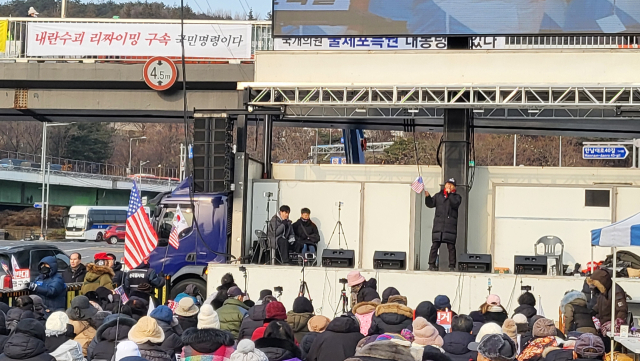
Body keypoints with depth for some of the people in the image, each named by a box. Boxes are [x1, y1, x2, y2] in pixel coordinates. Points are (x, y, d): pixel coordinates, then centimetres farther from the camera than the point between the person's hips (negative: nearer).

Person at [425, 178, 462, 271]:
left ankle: (452, 266, 1)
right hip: (438, 224, 2)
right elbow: (430, 204, 10)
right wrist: (427, 196, -5)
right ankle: (431, 265, 0)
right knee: (435, 245, -3)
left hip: (451, 225, -2)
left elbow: (455, 204, -9)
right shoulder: (438, 195, 18)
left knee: (451, 246, -3)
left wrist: (449, 193, -6)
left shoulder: (456, 196, 11)